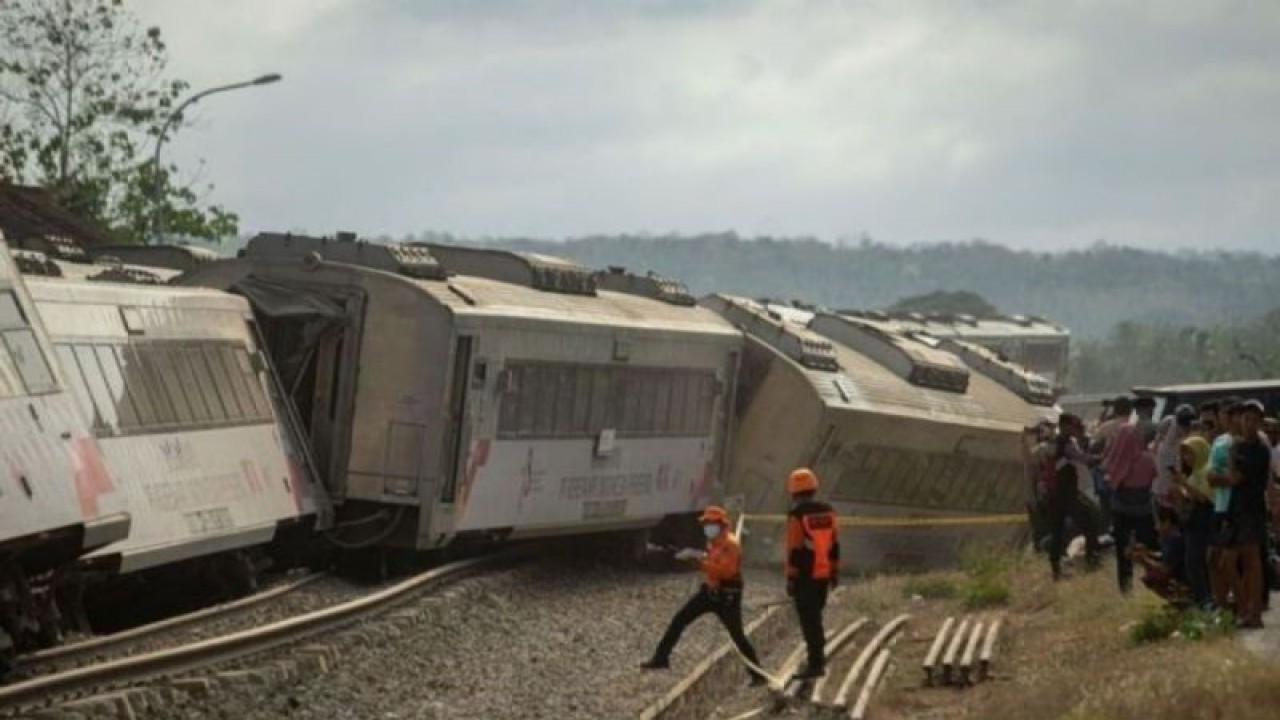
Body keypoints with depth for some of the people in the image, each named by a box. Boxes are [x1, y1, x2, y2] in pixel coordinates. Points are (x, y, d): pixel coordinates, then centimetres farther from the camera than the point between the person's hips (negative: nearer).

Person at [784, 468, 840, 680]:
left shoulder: (797, 515, -14)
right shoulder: (828, 512, 5)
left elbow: (794, 551, -14)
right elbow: (835, 545, 10)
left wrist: (791, 579, -9)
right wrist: (835, 572, 17)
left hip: (805, 576, -6)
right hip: (824, 573, 6)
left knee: (809, 620, -2)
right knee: (815, 615, 21)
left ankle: (815, 664, -4)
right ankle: (818, 657, 29)